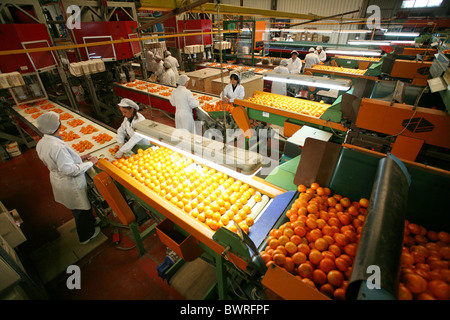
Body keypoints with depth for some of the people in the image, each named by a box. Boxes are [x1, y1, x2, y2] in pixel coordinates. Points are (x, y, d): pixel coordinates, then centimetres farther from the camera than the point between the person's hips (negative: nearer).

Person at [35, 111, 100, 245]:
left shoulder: (41, 143, -3)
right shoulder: (57, 146, -34)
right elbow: (70, 170, -32)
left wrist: (79, 158, 6)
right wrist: (90, 162, -22)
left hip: (57, 180, 9)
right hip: (71, 185, -9)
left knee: (77, 208, 29)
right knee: (81, 209, 13)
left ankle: (90, 221, 53)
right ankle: (86, 236, 34)